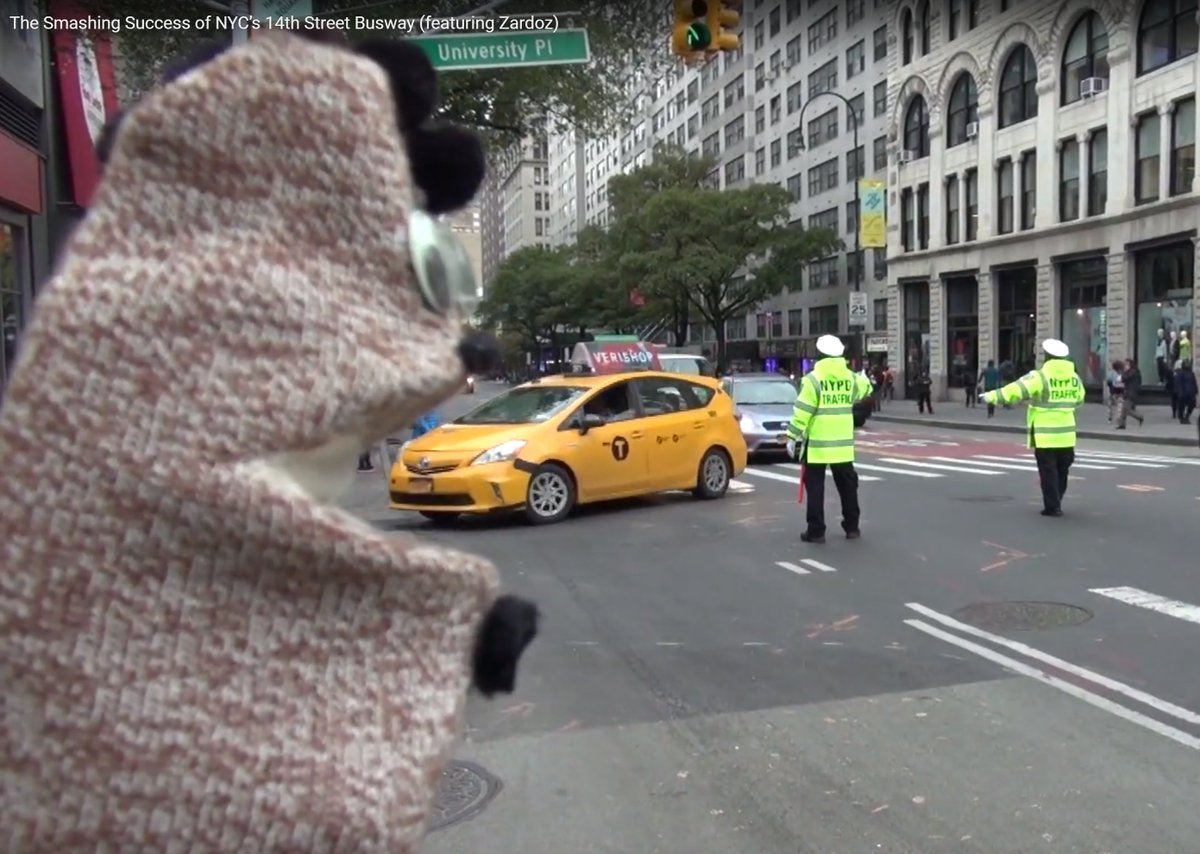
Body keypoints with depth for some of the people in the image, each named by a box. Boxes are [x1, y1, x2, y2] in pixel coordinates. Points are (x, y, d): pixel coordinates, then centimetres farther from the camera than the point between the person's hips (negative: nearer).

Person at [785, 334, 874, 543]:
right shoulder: (851, 378, 5)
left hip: (817, 443, -5)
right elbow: (865, 389, 28)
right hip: (843, 443, 5)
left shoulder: (813, 379, -12)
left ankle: (816, 531, 1)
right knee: (847, 484, 16)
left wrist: (792, 436, -10)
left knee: (815, 487, 2)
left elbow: (802, 411, -15)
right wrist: (864, 379, 50)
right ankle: (852, 527, 23)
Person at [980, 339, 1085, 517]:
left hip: (1046, 434, -6)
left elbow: (1016, 390, -17)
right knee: (1062, 470, 16)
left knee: (1048, 471, 1)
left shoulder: (1040, 376, -13)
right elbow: (1078, 400, 19)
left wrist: (992, 396, -10)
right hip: (1066, 434, 6)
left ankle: (1052, 506, 2)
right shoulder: (1074, 378, 5)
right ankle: (1055, 504, 29)